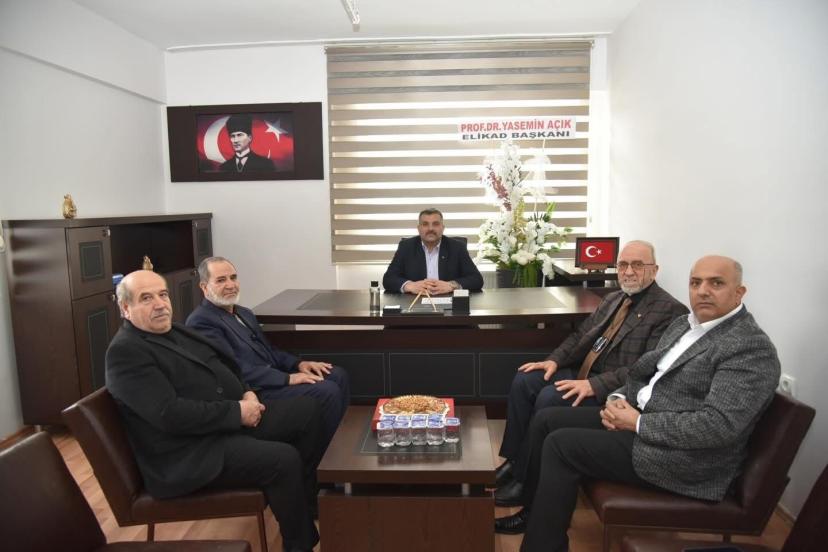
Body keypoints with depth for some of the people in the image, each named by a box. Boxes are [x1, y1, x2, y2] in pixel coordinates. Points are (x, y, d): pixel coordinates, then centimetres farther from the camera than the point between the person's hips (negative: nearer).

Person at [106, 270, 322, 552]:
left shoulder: (175, 331, 14)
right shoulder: (125, 352, -15)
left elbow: (222, 365, 20)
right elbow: (171, 414, -25)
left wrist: (246, 393, 0)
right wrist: (237, 412, -21)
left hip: (231, 420, 10)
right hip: (190, 451, -9)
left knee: (307, 410, 3)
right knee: (284, 459, -25)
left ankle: (306, 501, 15)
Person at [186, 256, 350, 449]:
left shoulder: (244, 313, 18)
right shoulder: (201, 322, -12)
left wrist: (298, 364, 2)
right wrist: (288, 378, -21)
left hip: (273, 377, 9)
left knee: (338, 376, -1)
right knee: (327, 391, -21)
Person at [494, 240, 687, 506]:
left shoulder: (670, 310, -11)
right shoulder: (612, 299, 15)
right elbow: (580, 334, 17)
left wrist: (594, 385, -28)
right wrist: (554, 360, -1)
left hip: (613, 390, -8)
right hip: (583, 372, 8)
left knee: (549, 398, -26)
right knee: (523, 381, -10)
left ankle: (524, 481, -10)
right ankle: (513, 461, 1)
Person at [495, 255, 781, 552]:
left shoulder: (753, 348, -17)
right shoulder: (683, 324, 11)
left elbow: (719, 425, -26)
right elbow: (644, 372, 17)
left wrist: (639, 423, -20)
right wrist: (619, 400, -4)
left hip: (685, 456, -9)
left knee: (561, 445, -16)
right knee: (545, 420, 3)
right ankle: (534, 512, 21)